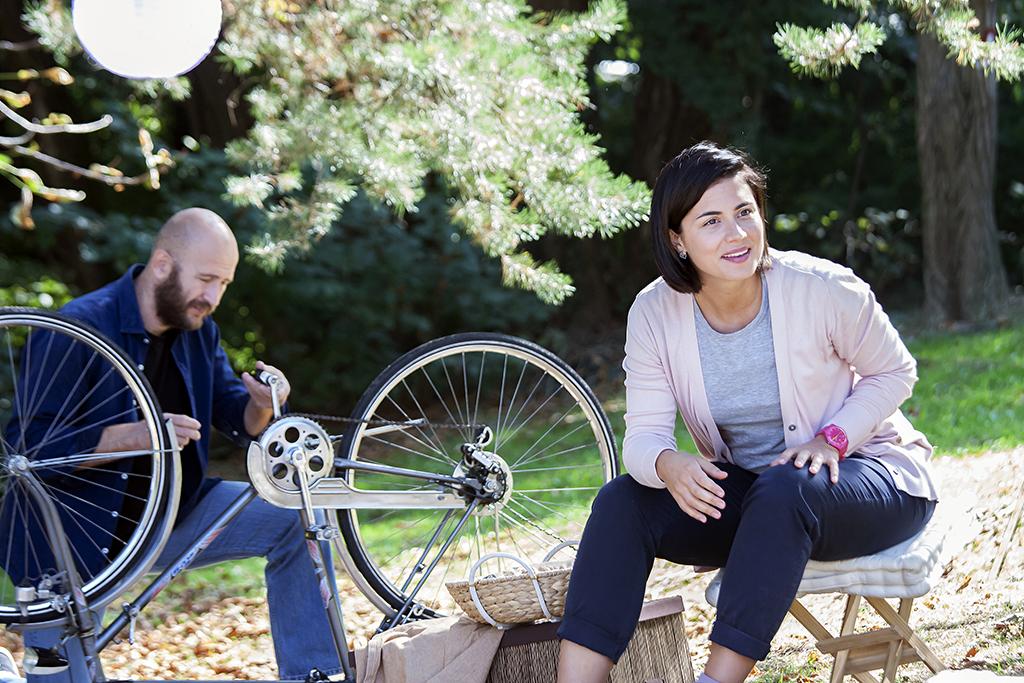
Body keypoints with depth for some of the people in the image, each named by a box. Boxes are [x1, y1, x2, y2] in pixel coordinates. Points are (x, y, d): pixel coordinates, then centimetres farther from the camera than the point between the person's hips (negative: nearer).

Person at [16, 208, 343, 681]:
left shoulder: (199, 329, 4)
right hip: (84, 536, -6)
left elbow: (238, 424, 6)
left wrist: (261, 406, -19)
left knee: (294, 518, -11)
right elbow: (29, 445, -24)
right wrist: (132, 436, -36)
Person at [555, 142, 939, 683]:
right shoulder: (654, 313, -10)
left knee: (782, 491, -37)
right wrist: (667, 464, -35)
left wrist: (832, 439, -20)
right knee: (623, 502, -19)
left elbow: (895, 372, -4)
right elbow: (643, 433, -10)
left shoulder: (824, 289, -19)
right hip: (744, 490, 4)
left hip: (865, 472, -4)